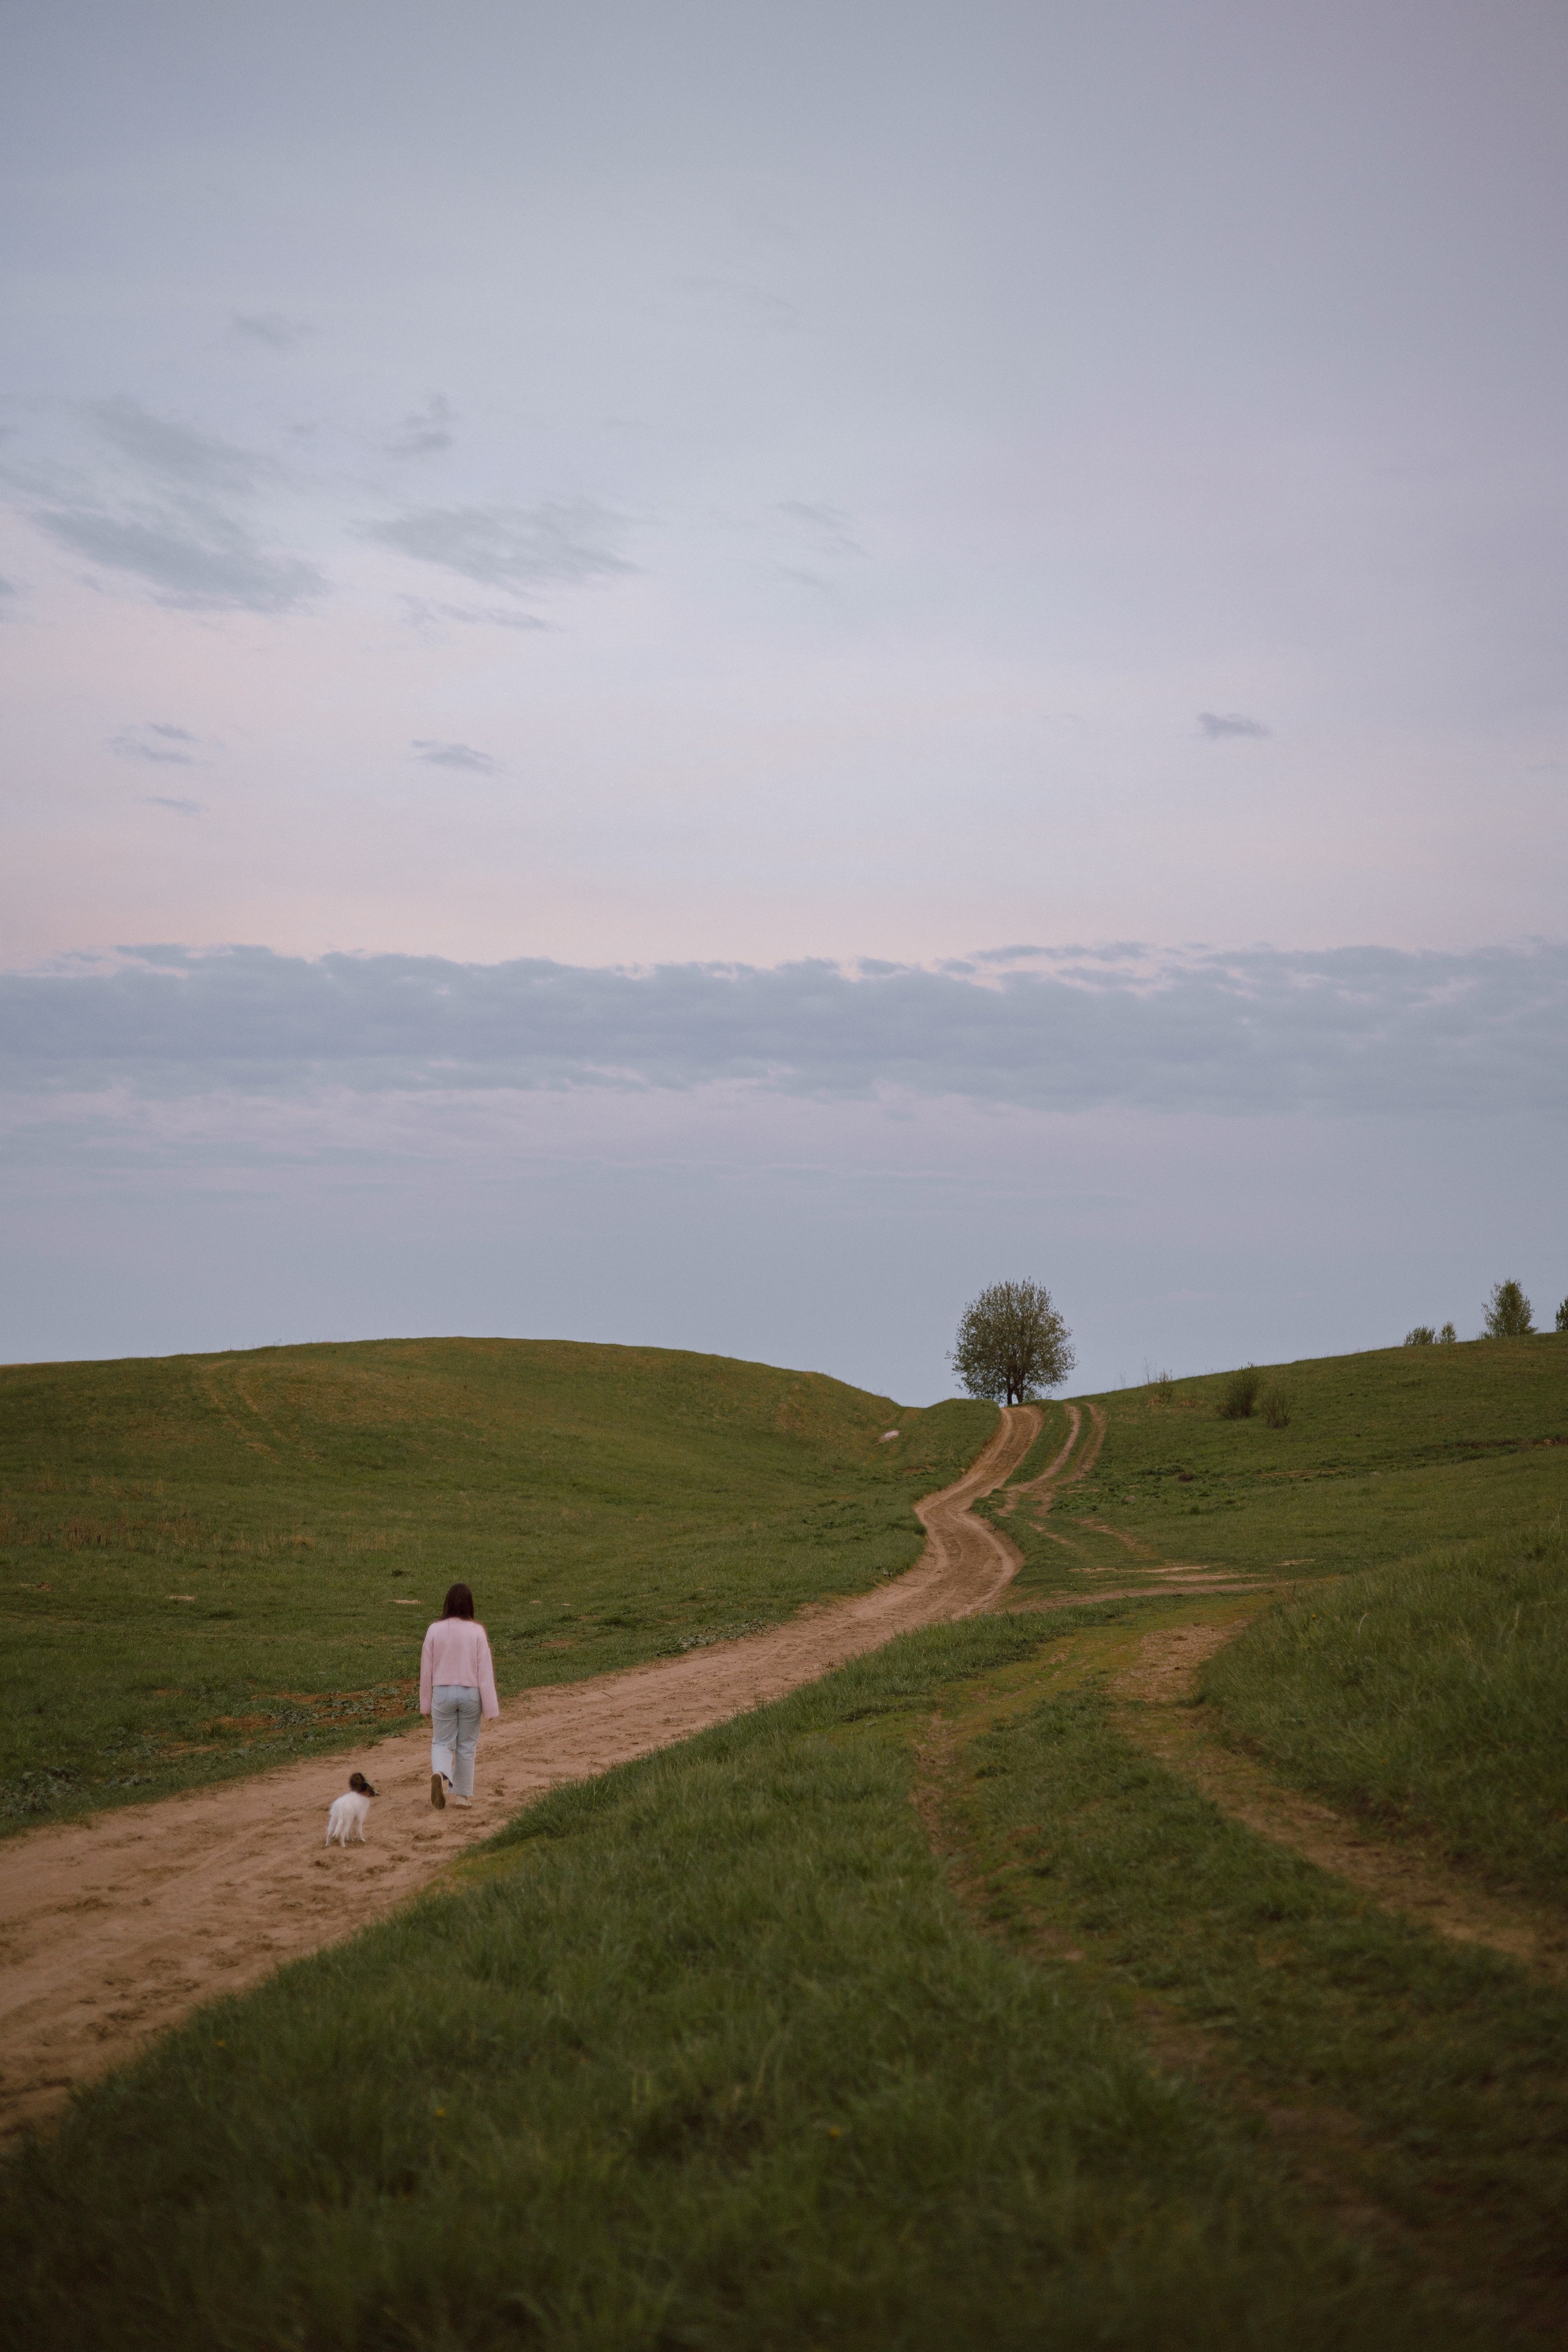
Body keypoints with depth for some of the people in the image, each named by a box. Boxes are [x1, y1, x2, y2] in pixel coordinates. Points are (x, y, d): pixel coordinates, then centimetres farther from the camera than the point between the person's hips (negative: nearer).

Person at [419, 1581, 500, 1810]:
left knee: (442, 1742, 9)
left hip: (442, 1693, 0)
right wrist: (490, 1705, -1)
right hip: (470, 1694, 0)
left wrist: (426, 1703, 11)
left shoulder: (435, 1630, -5)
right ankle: (463, 1795, 19)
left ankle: (440, 1774, -21)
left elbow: (426, 1670, 1)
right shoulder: (477, 1632, -8)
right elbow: (485, 1671, -7)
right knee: (467, 1746, 13)